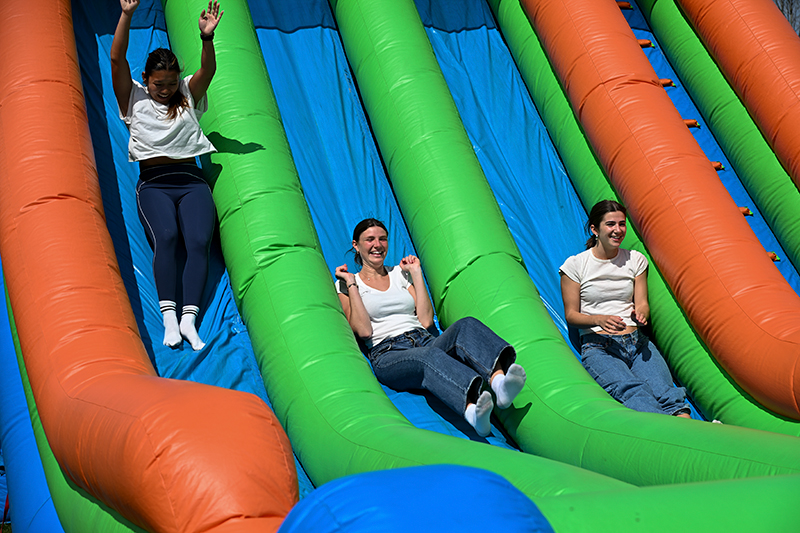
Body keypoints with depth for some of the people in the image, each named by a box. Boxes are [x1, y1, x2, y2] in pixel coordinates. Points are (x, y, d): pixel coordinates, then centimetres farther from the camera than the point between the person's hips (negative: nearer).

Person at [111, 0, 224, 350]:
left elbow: (208, 70, 0)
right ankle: (169, 316, -37)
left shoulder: (188, 96, 17)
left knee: (199, 240, -25)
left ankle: (189, 317, -35)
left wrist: (207, 38, -19)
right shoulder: (134, 99, 13)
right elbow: (117, 60, 1)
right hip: (153, 184, -1)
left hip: (191, 181, 1)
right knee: (165, 237, -28)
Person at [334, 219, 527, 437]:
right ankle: (472, 410, -68)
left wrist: (416, 274, 14)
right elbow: (363, 330, -4)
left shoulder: (400, 274, 25)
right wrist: (351, 284, 0)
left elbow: (426, 320, 12)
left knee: (466, 326, -28)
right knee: (429, 356, -39)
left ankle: (499, 381, -59)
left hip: (424, 341, 4)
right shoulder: (345, 285, 14)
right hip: (388, 354, -4)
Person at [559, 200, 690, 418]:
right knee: (630, 389, -36)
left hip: (636, 342, 4)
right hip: (598, 345, -4)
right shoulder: (575, 265, 5)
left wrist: (640, 314, -12)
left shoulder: (636, 260, 15)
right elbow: (571, 315, 4)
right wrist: (599, 319, -16)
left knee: (663, 389, -28)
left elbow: (641, 303, 14)